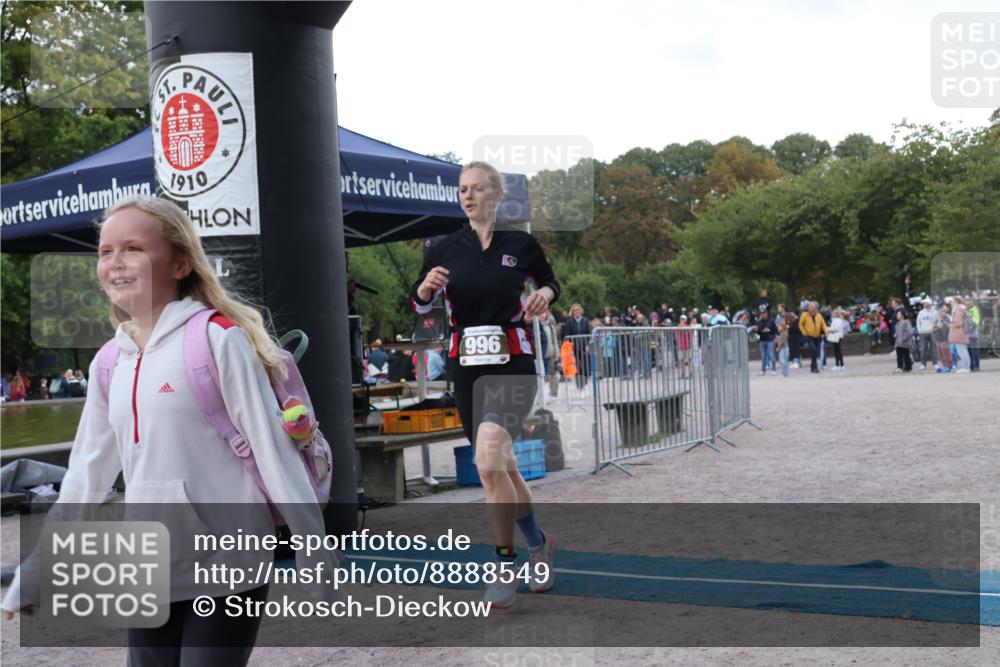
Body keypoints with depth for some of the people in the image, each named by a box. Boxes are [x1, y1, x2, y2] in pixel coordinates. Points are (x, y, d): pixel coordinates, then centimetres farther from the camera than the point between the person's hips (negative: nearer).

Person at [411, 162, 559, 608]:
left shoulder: (522, 245, 0)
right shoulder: (445, 249, 5)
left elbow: (549, 281, 17)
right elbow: (419, 304, 12)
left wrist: (545, 294, -6)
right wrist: (426, 287, -10)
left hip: (513, 364, -4)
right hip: (467, 367, 4)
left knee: (489, 464, -22)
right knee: (501, 468, 12)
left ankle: (506, 566, -6)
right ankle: (539, 543, 36)